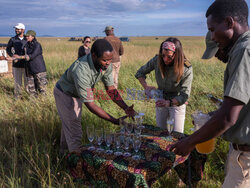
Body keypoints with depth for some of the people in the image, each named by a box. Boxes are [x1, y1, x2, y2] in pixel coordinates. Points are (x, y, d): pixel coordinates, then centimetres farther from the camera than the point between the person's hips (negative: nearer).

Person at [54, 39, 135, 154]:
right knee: (75, 132, -7)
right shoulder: (81, 71, -44)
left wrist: (126, 108, -26)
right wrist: (115, 121, -40)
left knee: (68, 124, 25)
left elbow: (111, 89, -11)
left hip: (77, 94, 7)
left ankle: (64, 152, 47)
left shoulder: (106, 66, -22)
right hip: (64, 94, -7)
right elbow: (90, 104, -39)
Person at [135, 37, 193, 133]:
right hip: (161, 100, 3)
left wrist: (169, 103, -42)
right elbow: (140, 73, -3)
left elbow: (184, 95, -24)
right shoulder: (156, 60, -17)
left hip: (177, 103, -3)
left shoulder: (187, 69, -26)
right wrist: (146, 87, -20)